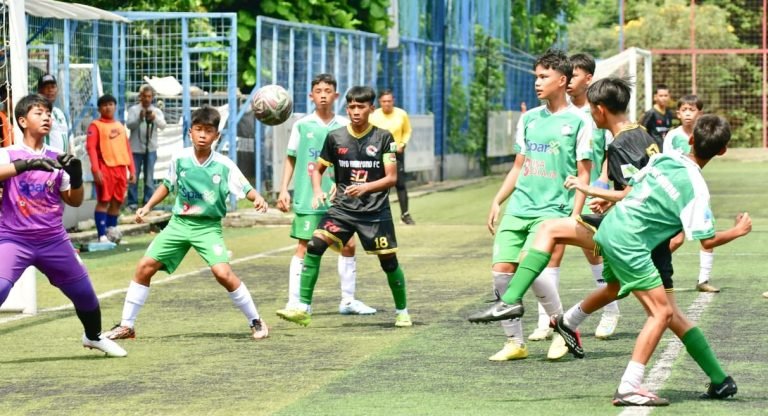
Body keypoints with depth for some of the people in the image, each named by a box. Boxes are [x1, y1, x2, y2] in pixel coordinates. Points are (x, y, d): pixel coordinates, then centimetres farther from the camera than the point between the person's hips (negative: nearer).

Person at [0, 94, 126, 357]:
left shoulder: (57, 159, 6)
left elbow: (74, 201, 9)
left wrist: (76, 177, -10)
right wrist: (27, 164, -39)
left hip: (53, 240, 4)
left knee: (84, 292, 12)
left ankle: (94, 336, 39)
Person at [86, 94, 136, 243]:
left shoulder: (120, 126, 18)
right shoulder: (96, 125, -1)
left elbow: (127, 148, 20)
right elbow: (91, 148, -10)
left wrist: (132, 170, 14)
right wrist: (96, 170, -20)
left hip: (121, 168, 6)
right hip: (105, 168, -6)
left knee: (117, 201, 9)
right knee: (103, 201, -9)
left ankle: (111, 232, 18)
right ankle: (102, 236, -11)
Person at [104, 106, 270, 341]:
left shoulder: (224, 165, -12)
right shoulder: (180, 159, -3)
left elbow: (245, 189, -12)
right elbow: (167, 185, 14)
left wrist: (257, 198, -33)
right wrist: (147, 207, 7)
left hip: (208, 226, -4)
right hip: (179, 222, 4)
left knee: (222, 272, -23)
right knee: (145, 266, -2)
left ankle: (256, 321, -4)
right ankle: (126, 326, 10)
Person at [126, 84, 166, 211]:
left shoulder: (157, 111, 5)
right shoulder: (133, 110, 1)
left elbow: (163, 125, -12)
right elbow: (129, 125, -13)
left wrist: (155, 118, -33)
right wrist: (139, 118, -32)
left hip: (151, 149, 1)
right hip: (136, 148, -1)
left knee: (149, 177, 6)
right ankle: (132, 202, 8)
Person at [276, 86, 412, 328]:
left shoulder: (383, 138, -4)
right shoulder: (335, 137, 1)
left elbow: (391, 178, -7)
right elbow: (318, 169, 13)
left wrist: (364, 188, -23)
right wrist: (317, 191, -7)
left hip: (376, 211, -1)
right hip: (342, 208, 1)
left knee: (389, 262, 2)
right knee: (314, 246, -17)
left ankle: (402, 312, 25)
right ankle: (303, 309, -15)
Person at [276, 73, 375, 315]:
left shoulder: (344, 126, 4)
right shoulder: (302, 125, 1)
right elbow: (291, 159, 6)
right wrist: (284, 190, -1)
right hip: (308, 198, -3)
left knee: (348, 245, 4)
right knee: (304, 247, -3)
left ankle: (348, 300, 16)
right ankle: (294, 302, 1)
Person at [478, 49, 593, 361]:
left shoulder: (578, 121, -2)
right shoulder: (529, 119, 14)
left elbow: (583, 174, -3)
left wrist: (574, 216, -11)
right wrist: (497, 201, 12)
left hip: (552, 210, -6)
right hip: (518, 208, 6)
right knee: (501, 271, -4)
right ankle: (514, 342, 8)